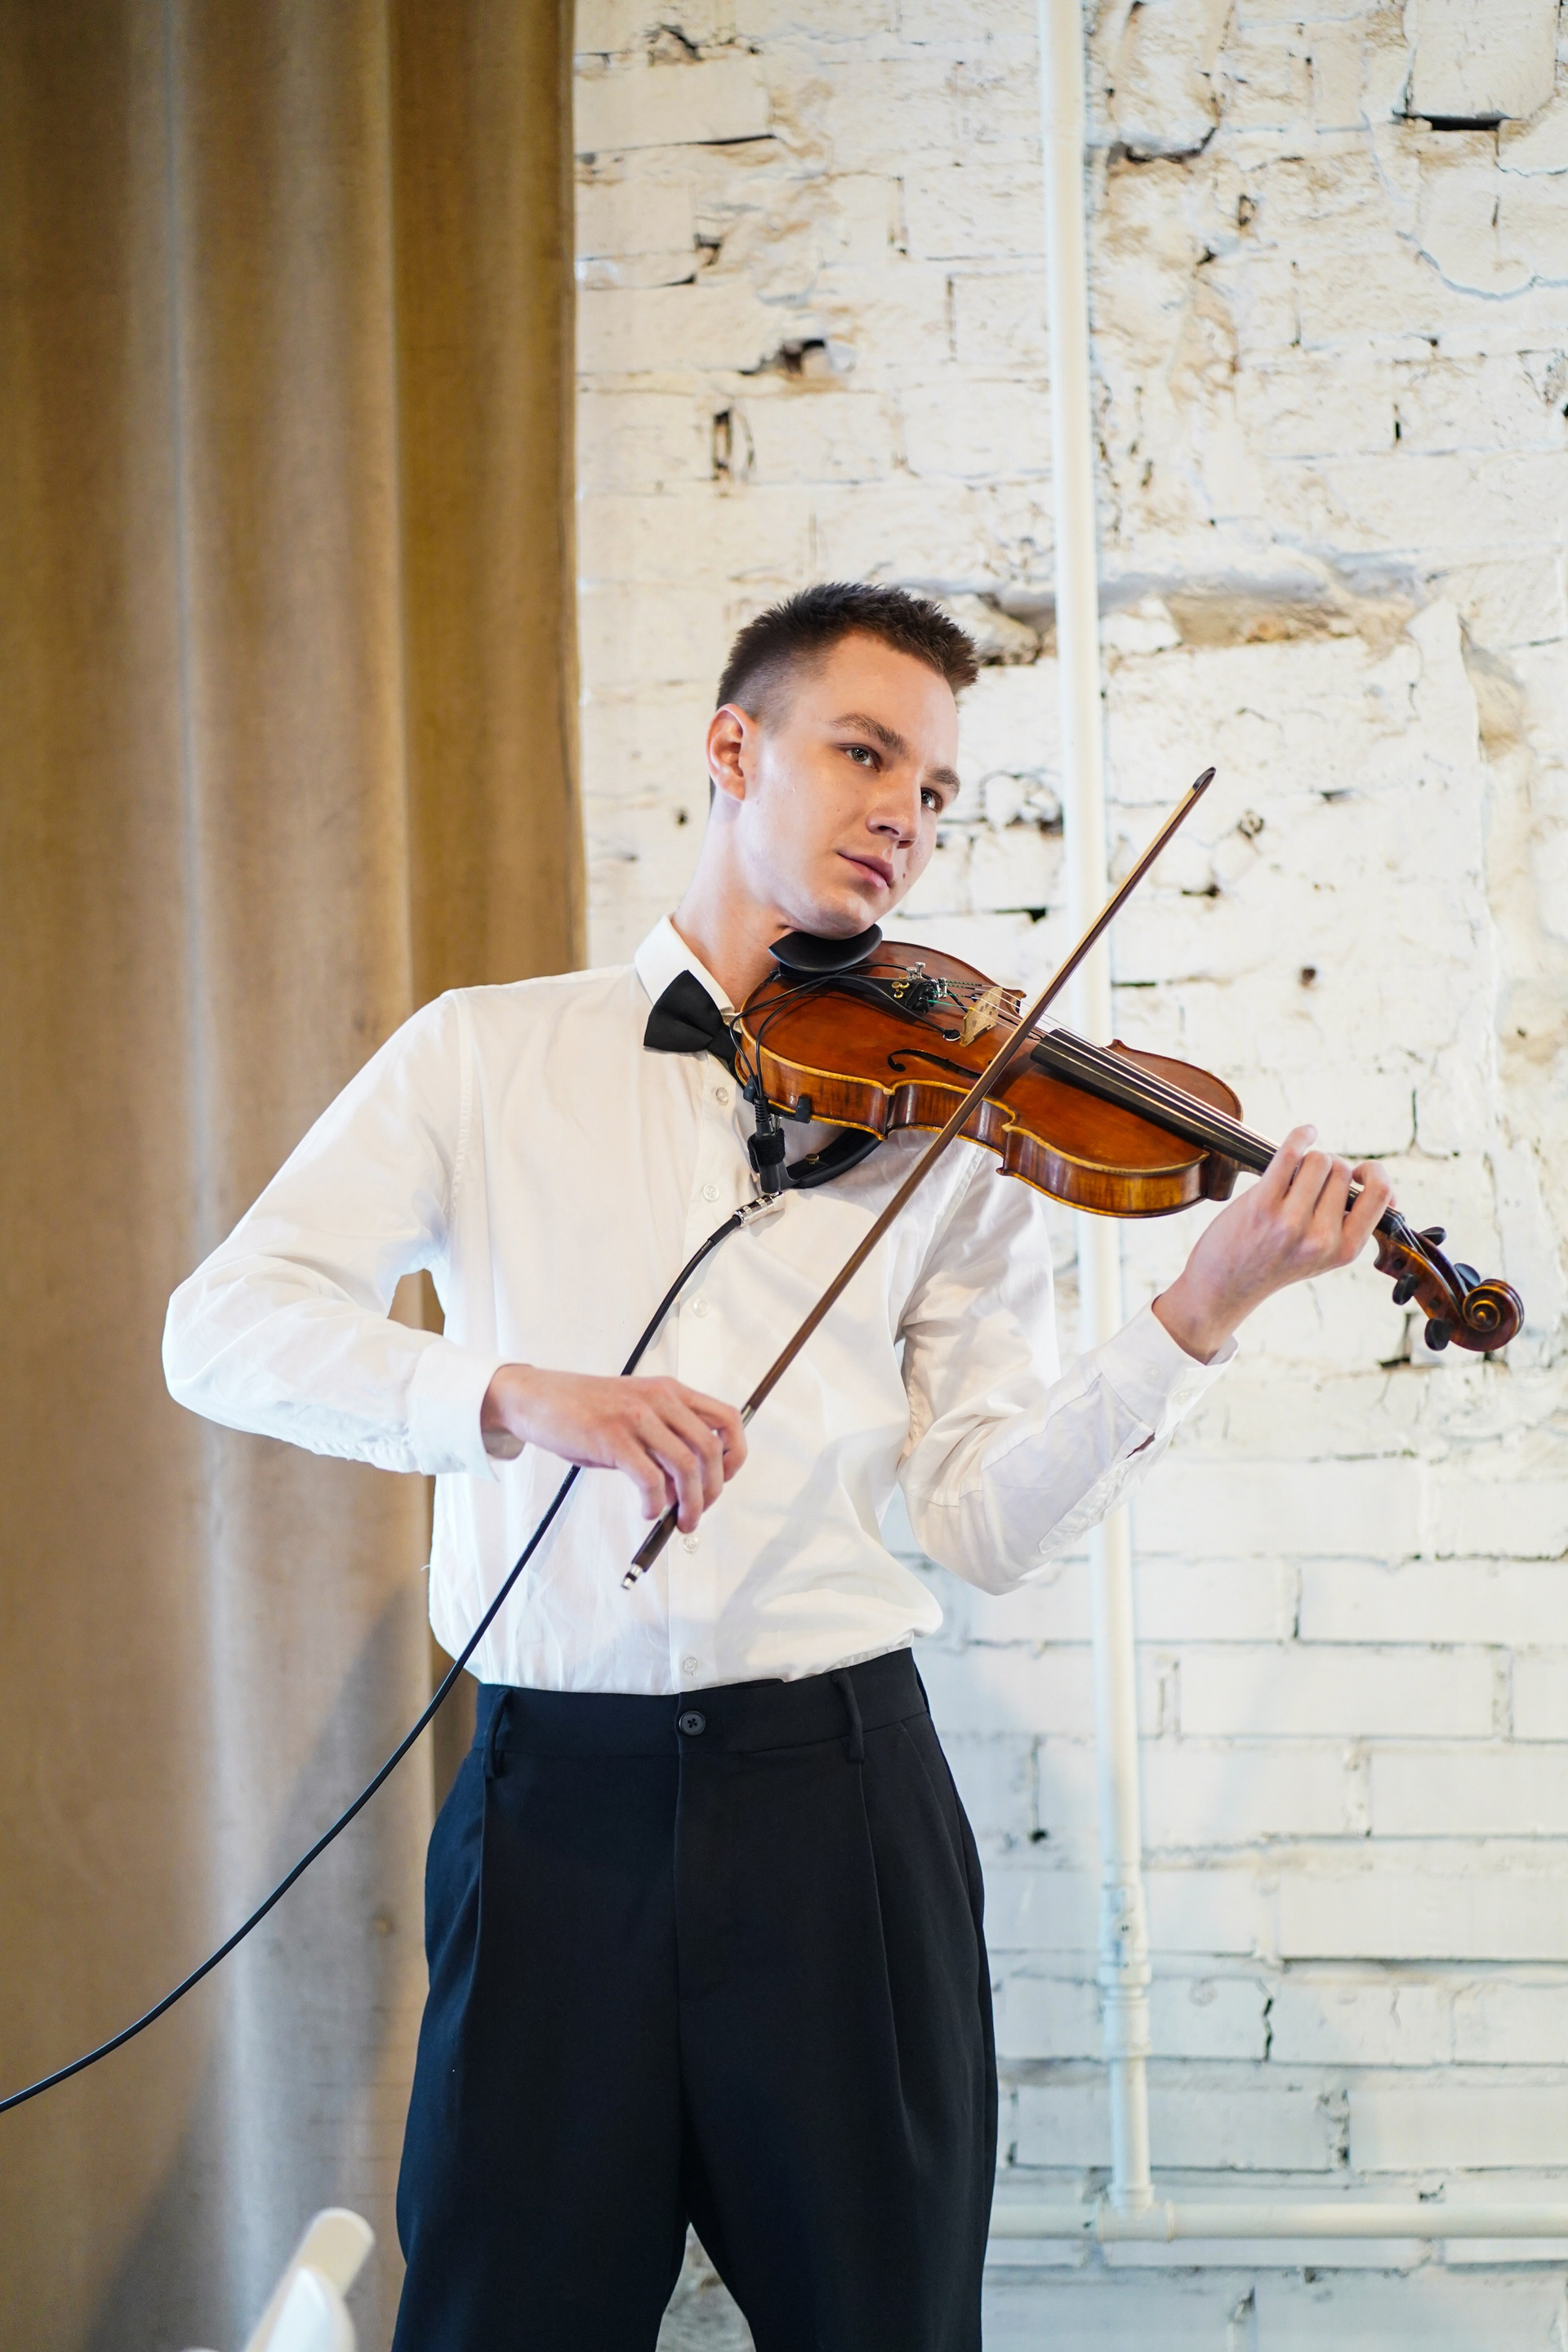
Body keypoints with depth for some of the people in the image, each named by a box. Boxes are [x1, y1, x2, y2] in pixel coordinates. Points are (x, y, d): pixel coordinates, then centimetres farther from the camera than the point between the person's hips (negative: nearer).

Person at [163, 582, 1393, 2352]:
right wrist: (514, 1395, -21)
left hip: (838, 1791, 1)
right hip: (557, 1792, -1)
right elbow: (221, 1326, -5)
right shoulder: (487, 1055, 6)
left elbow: (990, 1522, 1)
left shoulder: (948, 1128, 8)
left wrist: (1202, 1313, -14)